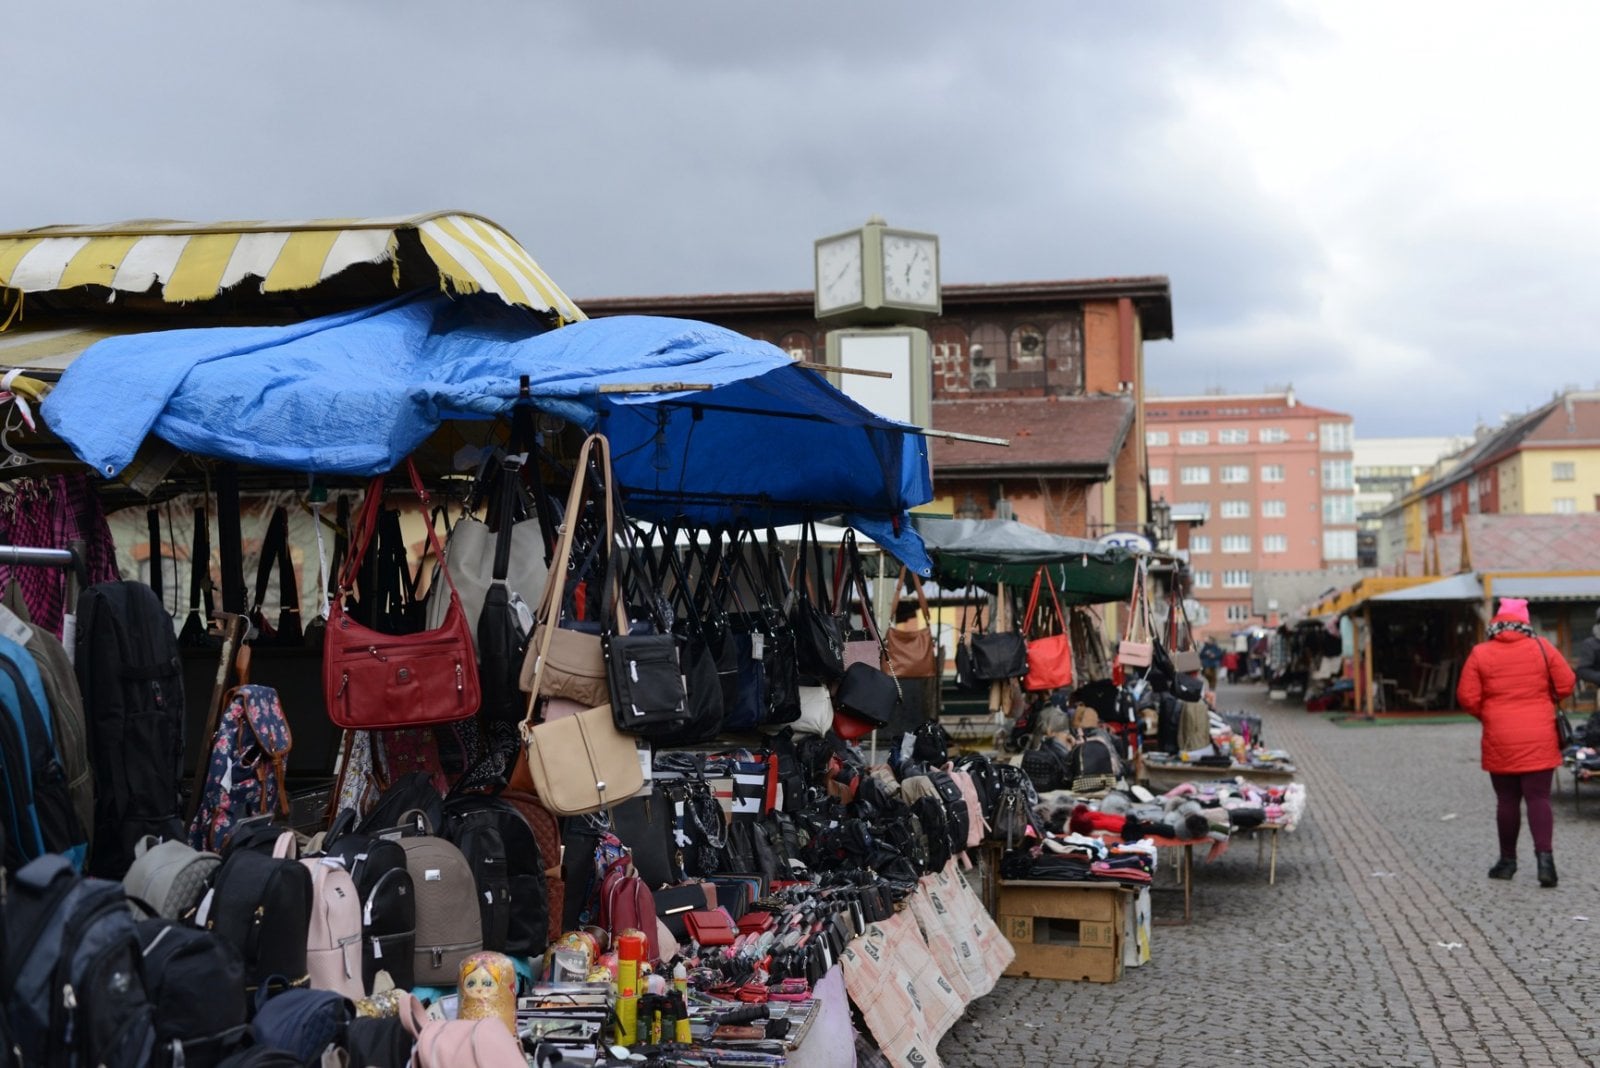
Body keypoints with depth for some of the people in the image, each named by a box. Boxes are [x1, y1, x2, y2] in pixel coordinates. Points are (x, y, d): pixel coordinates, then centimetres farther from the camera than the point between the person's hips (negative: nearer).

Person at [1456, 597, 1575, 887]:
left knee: (1507, 800, 10)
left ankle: (1508, 860, 18)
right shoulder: (1542, 648, -1)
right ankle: (1544, 856, -14)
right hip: (1539, 740, 0)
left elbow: (1467, 697, -5)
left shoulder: (1480, 654, -3)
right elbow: (1565, 685, 1)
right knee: (1538, 798, 1)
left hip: (1500, 742, 0)